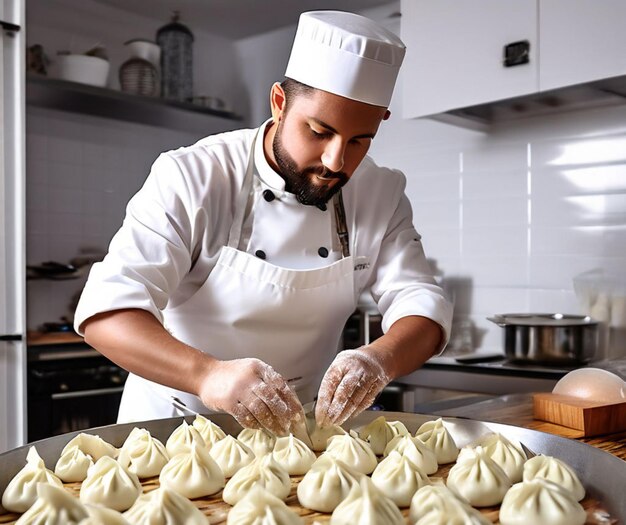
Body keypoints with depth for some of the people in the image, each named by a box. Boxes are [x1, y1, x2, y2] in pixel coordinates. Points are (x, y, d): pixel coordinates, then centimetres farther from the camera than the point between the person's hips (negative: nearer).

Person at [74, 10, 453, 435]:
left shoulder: (382, 196, -3)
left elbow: (420, 303, -9)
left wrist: (381, 359, -32)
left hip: (297, 427, 3)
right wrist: (207, 374, -43)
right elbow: (106, 310, -25)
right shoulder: (193, 178, -17)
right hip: (174, 421, -2)